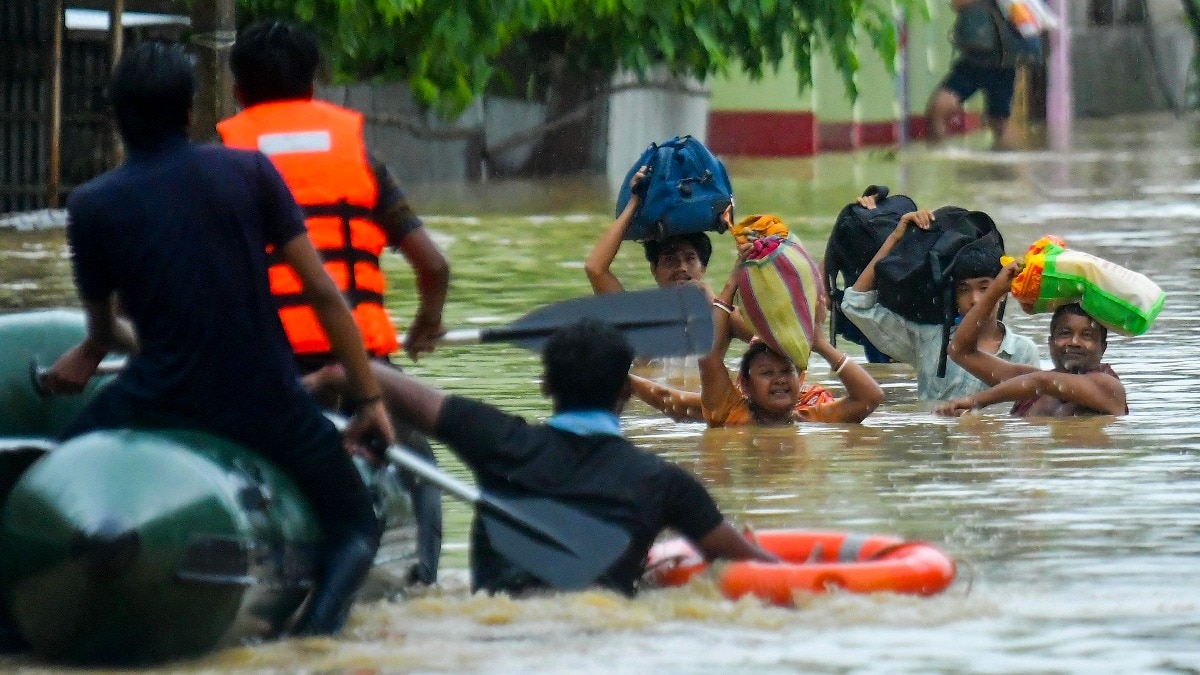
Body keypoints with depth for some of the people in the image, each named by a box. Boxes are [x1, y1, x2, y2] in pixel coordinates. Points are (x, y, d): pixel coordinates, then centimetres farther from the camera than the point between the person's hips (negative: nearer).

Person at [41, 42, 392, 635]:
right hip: (269, 402, 0)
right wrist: (369, 398, 7)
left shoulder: (92, 206, 0)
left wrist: (92, 352, 41)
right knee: (355, 526, 19)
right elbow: (321, 291, -1)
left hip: (159, 403, 0)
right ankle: (321, 614, -13)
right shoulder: (249, 171, 1)